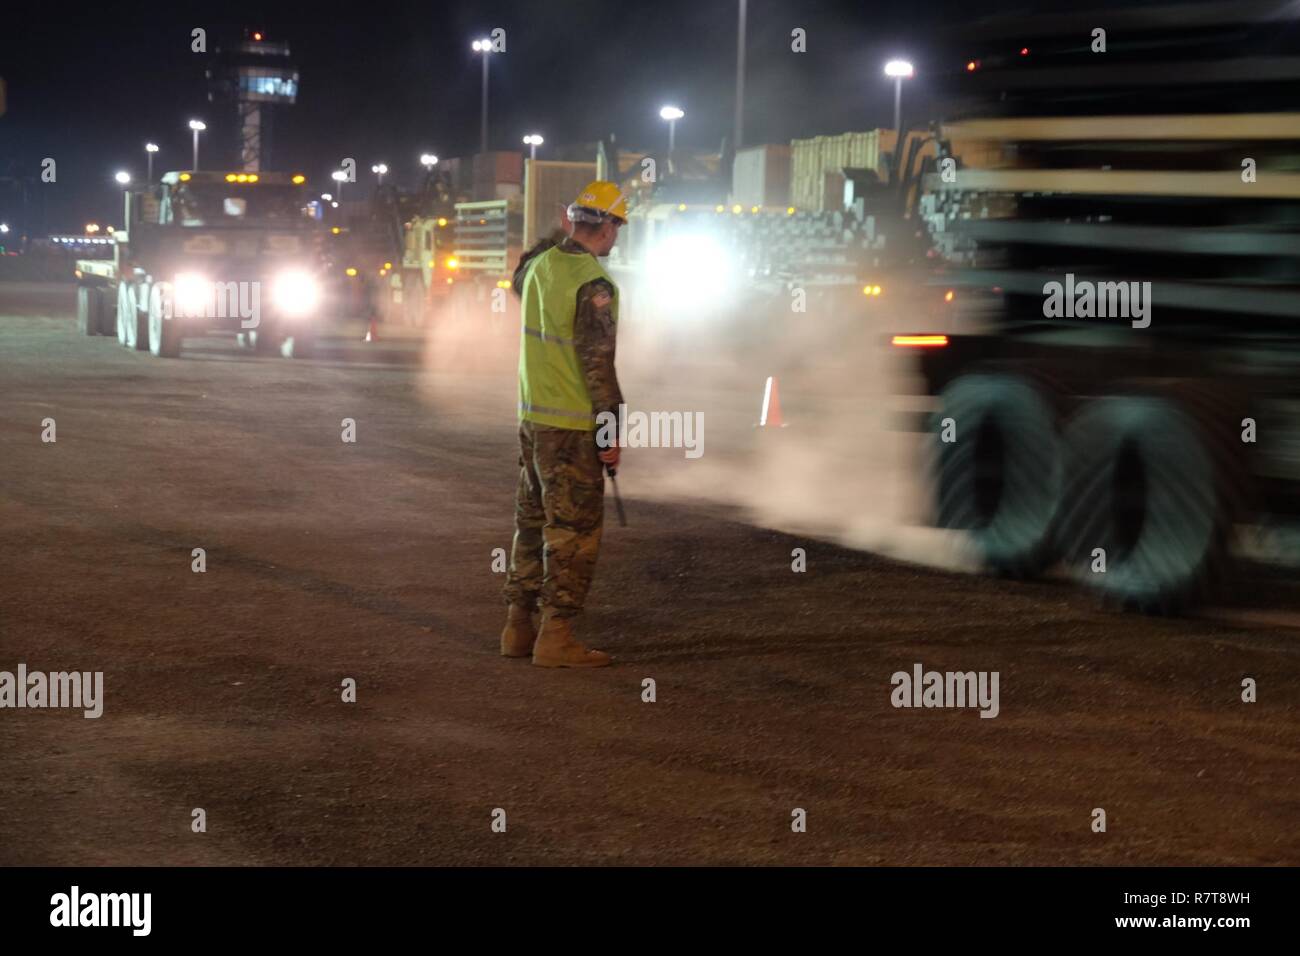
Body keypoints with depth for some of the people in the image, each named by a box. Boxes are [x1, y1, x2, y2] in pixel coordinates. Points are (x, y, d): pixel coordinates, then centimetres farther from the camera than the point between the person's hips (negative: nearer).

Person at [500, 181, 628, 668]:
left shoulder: (541, 265, 6)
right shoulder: (593, 285, -18)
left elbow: (519, 279, 34)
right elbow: (598, 363, -19)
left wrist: (559, 238, 39)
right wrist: (612, 430, -14)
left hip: (532, 417, 8)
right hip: (571, 427, -8)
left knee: (533, 522, 16)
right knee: (574, 531, -2)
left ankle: (519, 626, 21)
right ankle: (556, 636, -2)